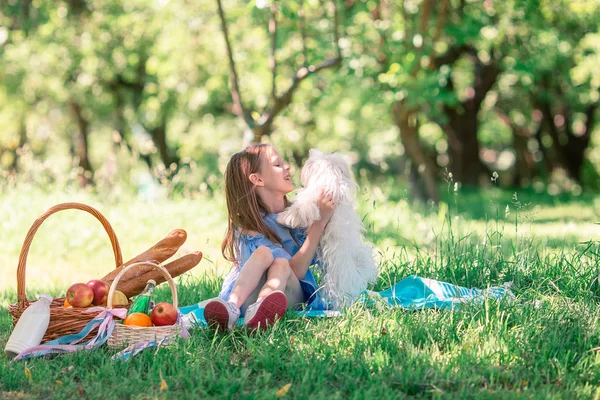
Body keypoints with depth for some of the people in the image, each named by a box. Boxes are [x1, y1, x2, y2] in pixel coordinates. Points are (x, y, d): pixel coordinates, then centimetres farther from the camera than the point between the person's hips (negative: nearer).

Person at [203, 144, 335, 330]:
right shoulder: (249, 225, -6)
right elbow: (297, 270, -16)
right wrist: (320, 221, -19)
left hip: (291, 294, 3)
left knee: (279, 264, -30)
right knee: (265, 252, -30)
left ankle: (259, 310, -64)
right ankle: (232, 306, -55)